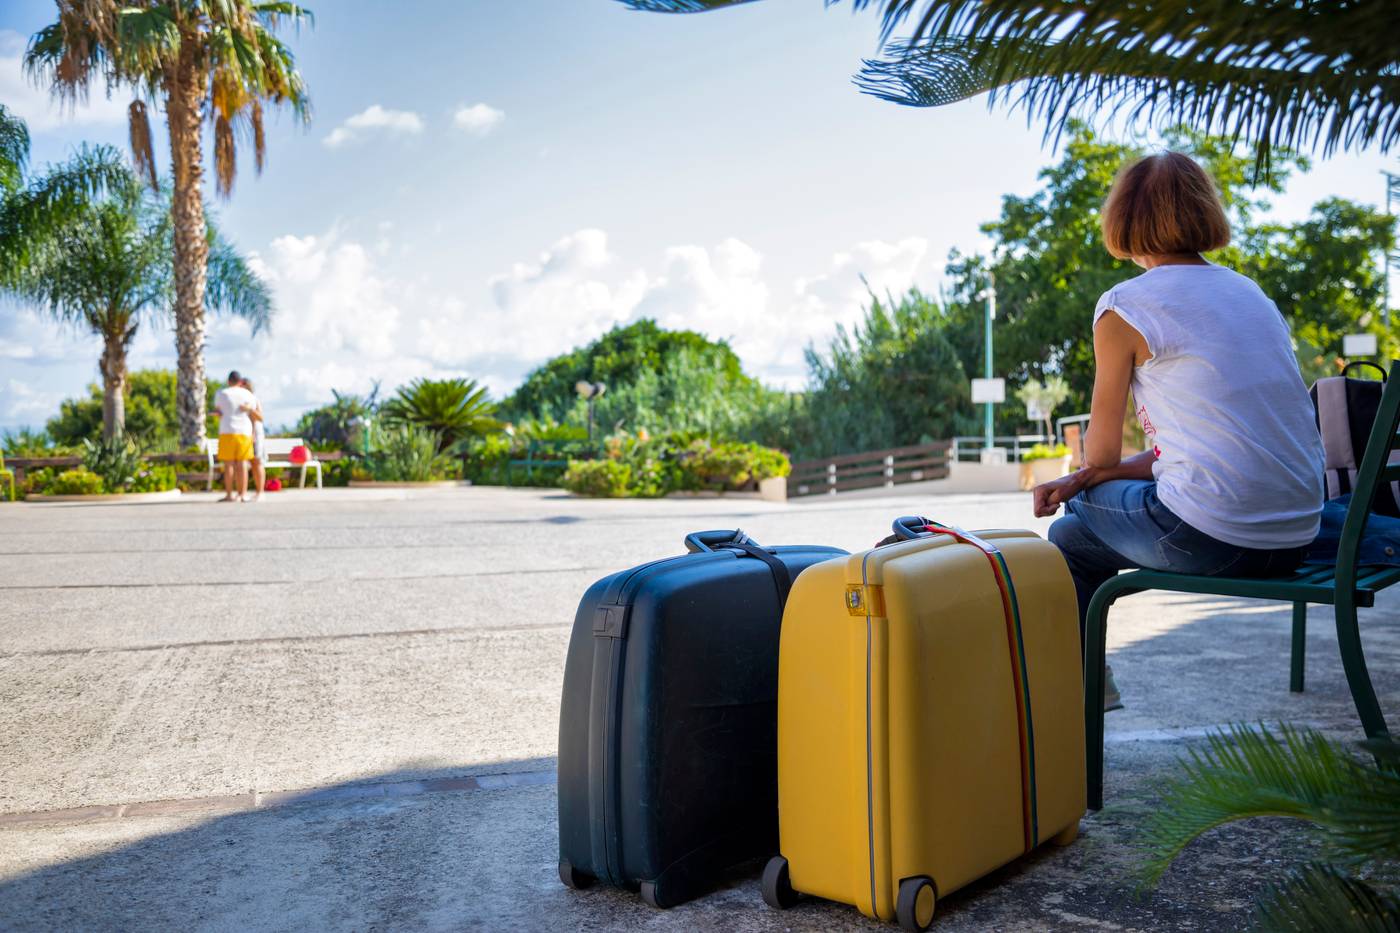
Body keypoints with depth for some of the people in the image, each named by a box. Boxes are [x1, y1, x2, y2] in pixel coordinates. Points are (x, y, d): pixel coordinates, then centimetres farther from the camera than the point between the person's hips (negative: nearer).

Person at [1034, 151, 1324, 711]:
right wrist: (1085, 481, 13)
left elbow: (1101, 453, 2)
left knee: (1070, 537, 18)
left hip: (1213, 538, -8)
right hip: (1297, 535, 8)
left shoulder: (1124, 306, -6)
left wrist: (1088, 481, 27)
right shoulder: (1251, 293, 16)